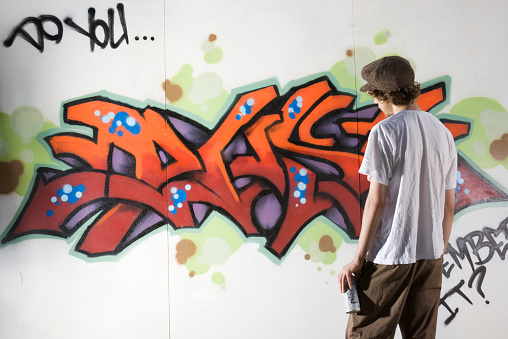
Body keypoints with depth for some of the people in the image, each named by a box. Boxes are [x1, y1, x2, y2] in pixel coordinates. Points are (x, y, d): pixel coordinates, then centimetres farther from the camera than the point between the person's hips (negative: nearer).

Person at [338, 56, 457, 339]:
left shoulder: (385, 131, -9)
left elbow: (377, 200, -13)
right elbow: (449, 205, 12)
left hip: (390, 255, -6)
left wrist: (358, 259, -8)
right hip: (430, 255, 6)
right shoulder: (443, 133, 10)